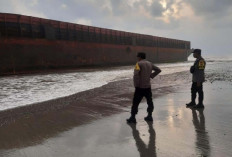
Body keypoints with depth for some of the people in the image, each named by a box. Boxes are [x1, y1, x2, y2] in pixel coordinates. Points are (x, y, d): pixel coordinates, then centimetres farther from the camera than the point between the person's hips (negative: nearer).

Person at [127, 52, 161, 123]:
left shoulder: (139, 64, -10)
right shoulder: (149, 63, 10)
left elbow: (136, 75, -22)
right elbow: (158, 70, 18)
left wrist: (136, 85, -13)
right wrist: (151, 75, 13)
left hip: (140, 87, -6)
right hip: (148, 86, 6)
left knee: (135, 102, 1)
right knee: (150, 101, 17)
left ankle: (133, 118, 5)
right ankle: (149, 116, 23)